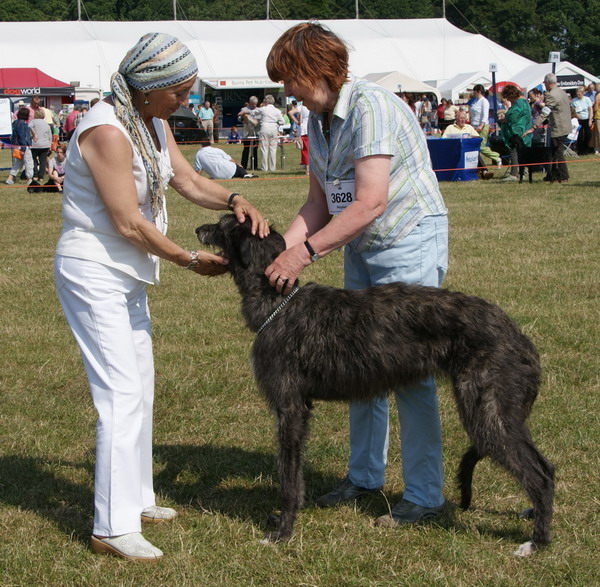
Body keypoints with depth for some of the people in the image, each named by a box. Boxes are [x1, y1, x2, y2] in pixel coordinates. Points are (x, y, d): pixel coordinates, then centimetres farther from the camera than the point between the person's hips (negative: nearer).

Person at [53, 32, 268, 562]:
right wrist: (192, 260, -13)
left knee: (139, 386, 15)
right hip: (95, 273, -10)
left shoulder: (152, 121, 5)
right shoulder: (107, 131, -24)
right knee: (122, 393, -12)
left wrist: (233, 201, -9)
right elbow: (129, 224, -23)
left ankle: (135, 498, 28)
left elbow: (188, 181, 11)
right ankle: (113, 527, -9)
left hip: (125, 275, 10)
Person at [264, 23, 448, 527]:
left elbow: (371, 202, -29)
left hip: (409, 243, -9)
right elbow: (319, 204, 10)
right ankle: (365, 476, 28)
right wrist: (280, 249, -6)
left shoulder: (369, 107, -21)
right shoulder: (318, 120, 8)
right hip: (360, 249, 9)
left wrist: (306, 253, -29)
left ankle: (425, 496, 2)